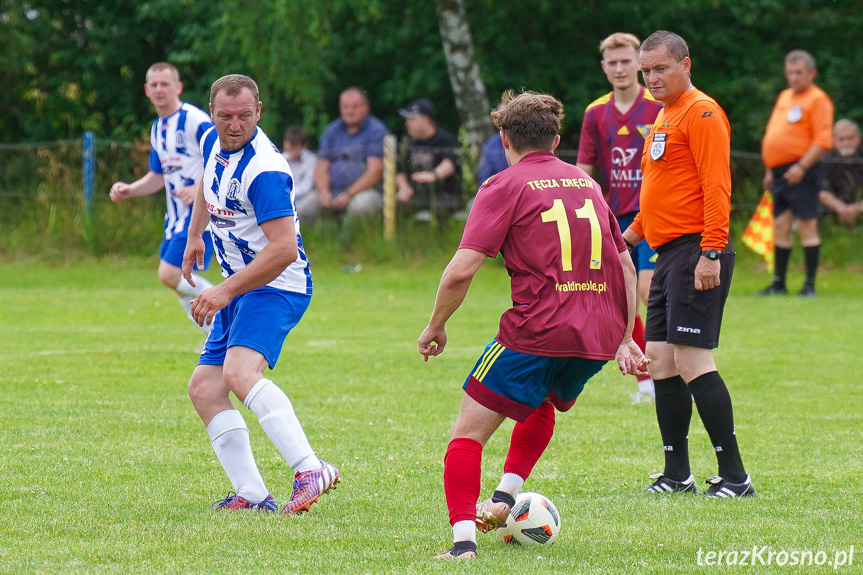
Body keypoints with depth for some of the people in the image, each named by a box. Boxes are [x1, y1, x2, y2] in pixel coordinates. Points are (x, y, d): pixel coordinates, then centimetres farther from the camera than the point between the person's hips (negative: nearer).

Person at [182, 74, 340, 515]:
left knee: (239, 372, -32)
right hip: (239, 288, 10)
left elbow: (284, 249, -29)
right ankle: (251, 494, 3)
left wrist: (224, 292, -28)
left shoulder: (264, 169, -24)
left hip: (276, 286, -10)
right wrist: (194, 236, 38)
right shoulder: (213, 142, 5)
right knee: (204, 388, 5)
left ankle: (311, 470, -42)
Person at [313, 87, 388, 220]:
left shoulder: (376, 130, 0)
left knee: (361, 204, -38)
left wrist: (348, 195, -18)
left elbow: (375, 171, -9)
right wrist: (324, 193, -10)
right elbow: (321, 168, 10)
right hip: (332, 192, 4)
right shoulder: (332, 130, 16)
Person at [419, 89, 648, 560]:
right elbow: (626, 266, 22)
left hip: (537, 329, -6)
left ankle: (464, 537, -15)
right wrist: (624, 340, 28)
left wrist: (435, 327, 6)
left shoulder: (505, 186, 1)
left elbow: (461, 271, -8)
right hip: (600, 335, 6)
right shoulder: (586, 183, 19)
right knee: (542, 405, 35)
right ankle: (505, 497, 24)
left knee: (468, 432, 0)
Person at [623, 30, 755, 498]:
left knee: (691, 359, -15)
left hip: (696, 251, -10)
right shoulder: (664, 116, 20)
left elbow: (716, 187, -17)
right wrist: (630, 234, 26)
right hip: (669, 252, 10)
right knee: (660, 362, 8)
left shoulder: (701, 112, -9)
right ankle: (677, 474, 14)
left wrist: (710, 253, -23)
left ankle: (734, 476, -14)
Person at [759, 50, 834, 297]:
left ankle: (810, 284, -6)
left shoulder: (818, 100, -7)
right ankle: (778, 283, 15)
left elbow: (823, 141, -15)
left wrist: (801, 167, -22)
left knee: (806, 226, -8)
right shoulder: (784, 97, 20)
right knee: (780, 226, 10)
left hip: (801, 172, -8)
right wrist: (770, 170, 22)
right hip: (780, 171, 8)